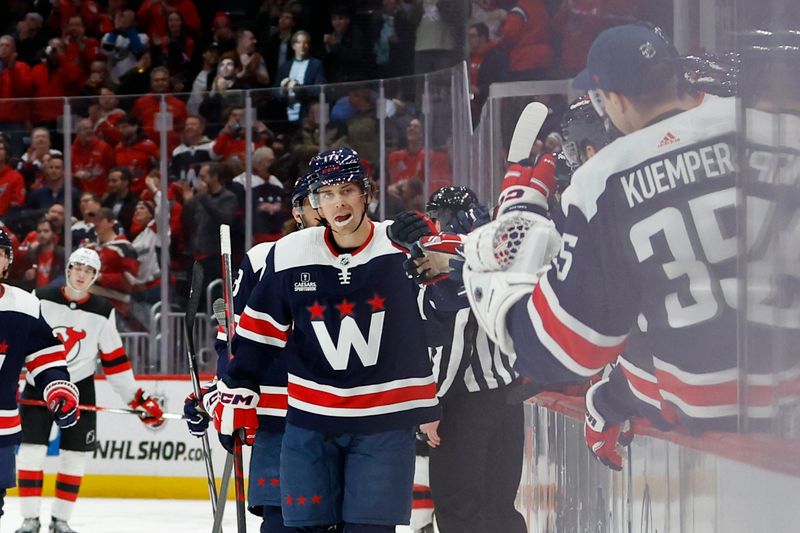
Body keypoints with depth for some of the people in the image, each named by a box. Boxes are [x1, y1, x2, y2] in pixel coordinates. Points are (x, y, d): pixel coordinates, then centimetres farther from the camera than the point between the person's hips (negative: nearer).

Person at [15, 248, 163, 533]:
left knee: (75, 455, 2)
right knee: (31, 450, -7)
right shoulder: (42, 300, -8)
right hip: (38, 384, -2)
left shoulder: (102, 312, -3)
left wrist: (139, 398, -1)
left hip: (79, 388, 2)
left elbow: (114, 360, 2)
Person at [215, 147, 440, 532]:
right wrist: (236, 394, 11)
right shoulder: (289, 255, 0)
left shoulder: (403, 246, -7)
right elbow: (258, 331, 10)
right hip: (311, 419, 2)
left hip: (384, 420, -2)